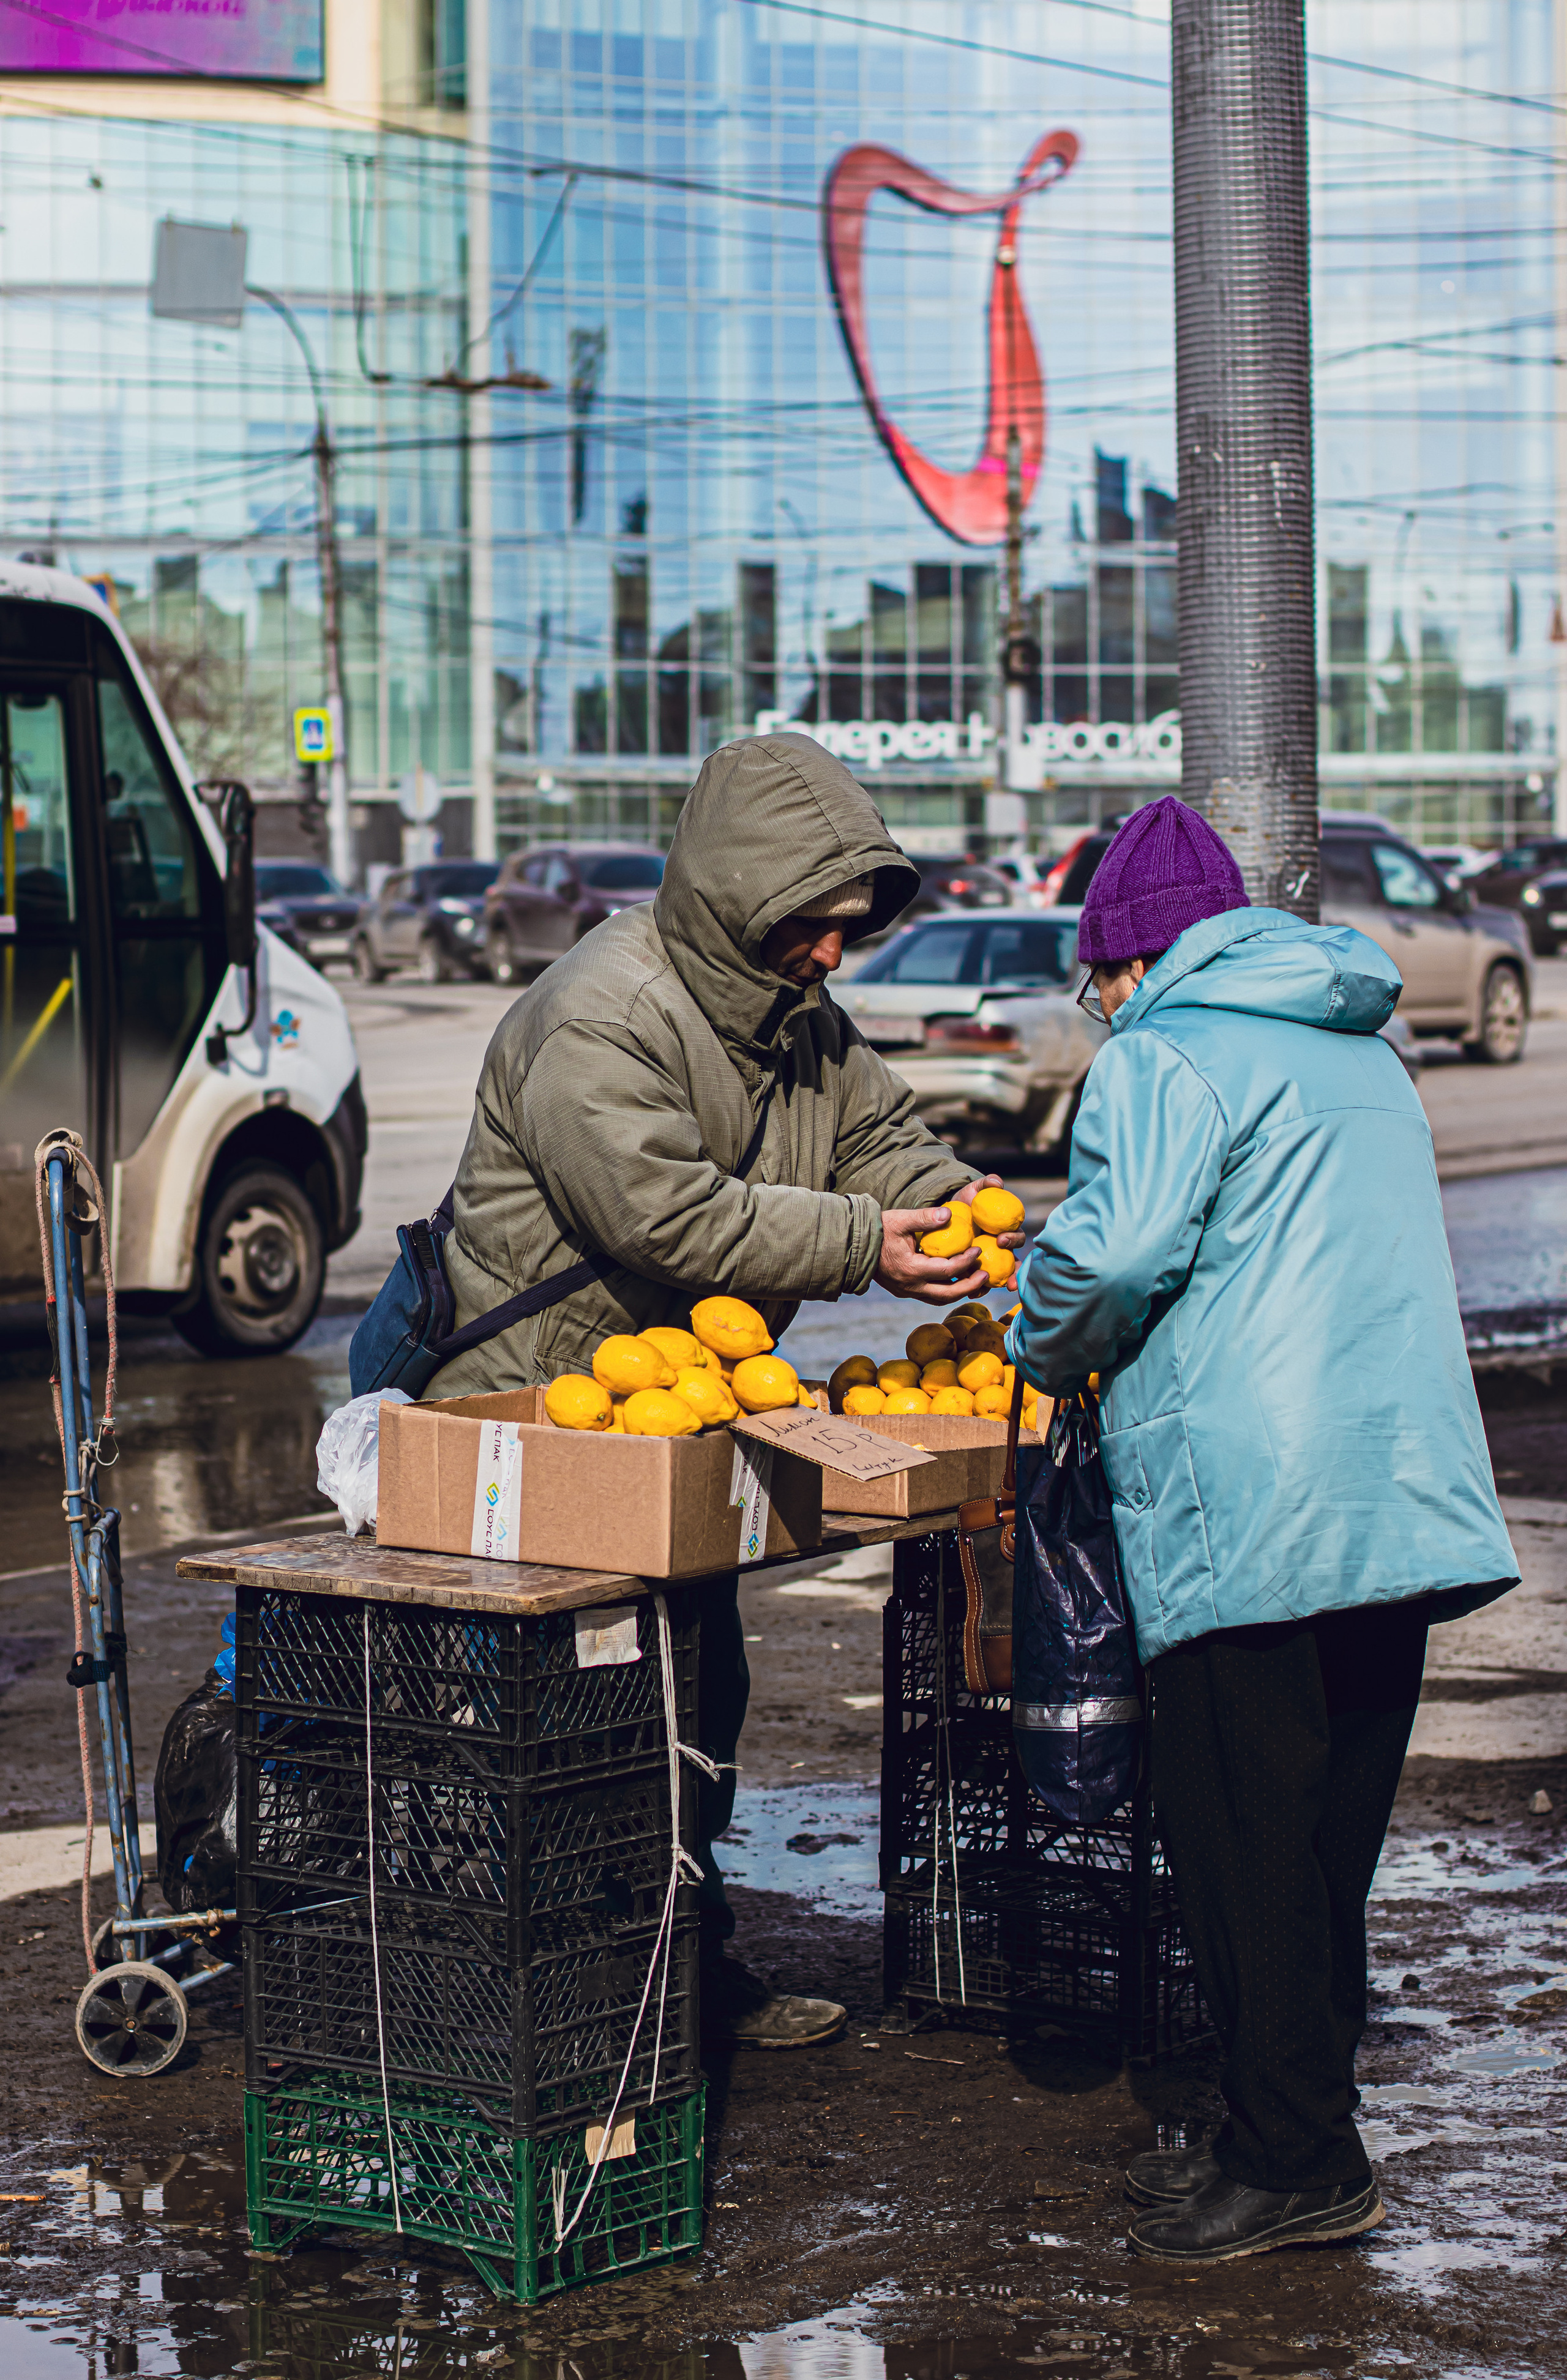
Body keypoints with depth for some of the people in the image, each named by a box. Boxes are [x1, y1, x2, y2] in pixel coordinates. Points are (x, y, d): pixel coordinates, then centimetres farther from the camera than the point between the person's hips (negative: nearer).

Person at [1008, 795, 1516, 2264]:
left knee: (1239, 1835, -1)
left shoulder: (1163, 1056, -6)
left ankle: (1295, 2161, 2)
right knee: (1329, 1830, 14)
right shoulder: (1366, 1056, 22)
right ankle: (1299, 2131, 21)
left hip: (1252, 1518, -9)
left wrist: (1046, 1352, 1)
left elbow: (1118, 1251, -19)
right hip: (1404, 1509, 9)